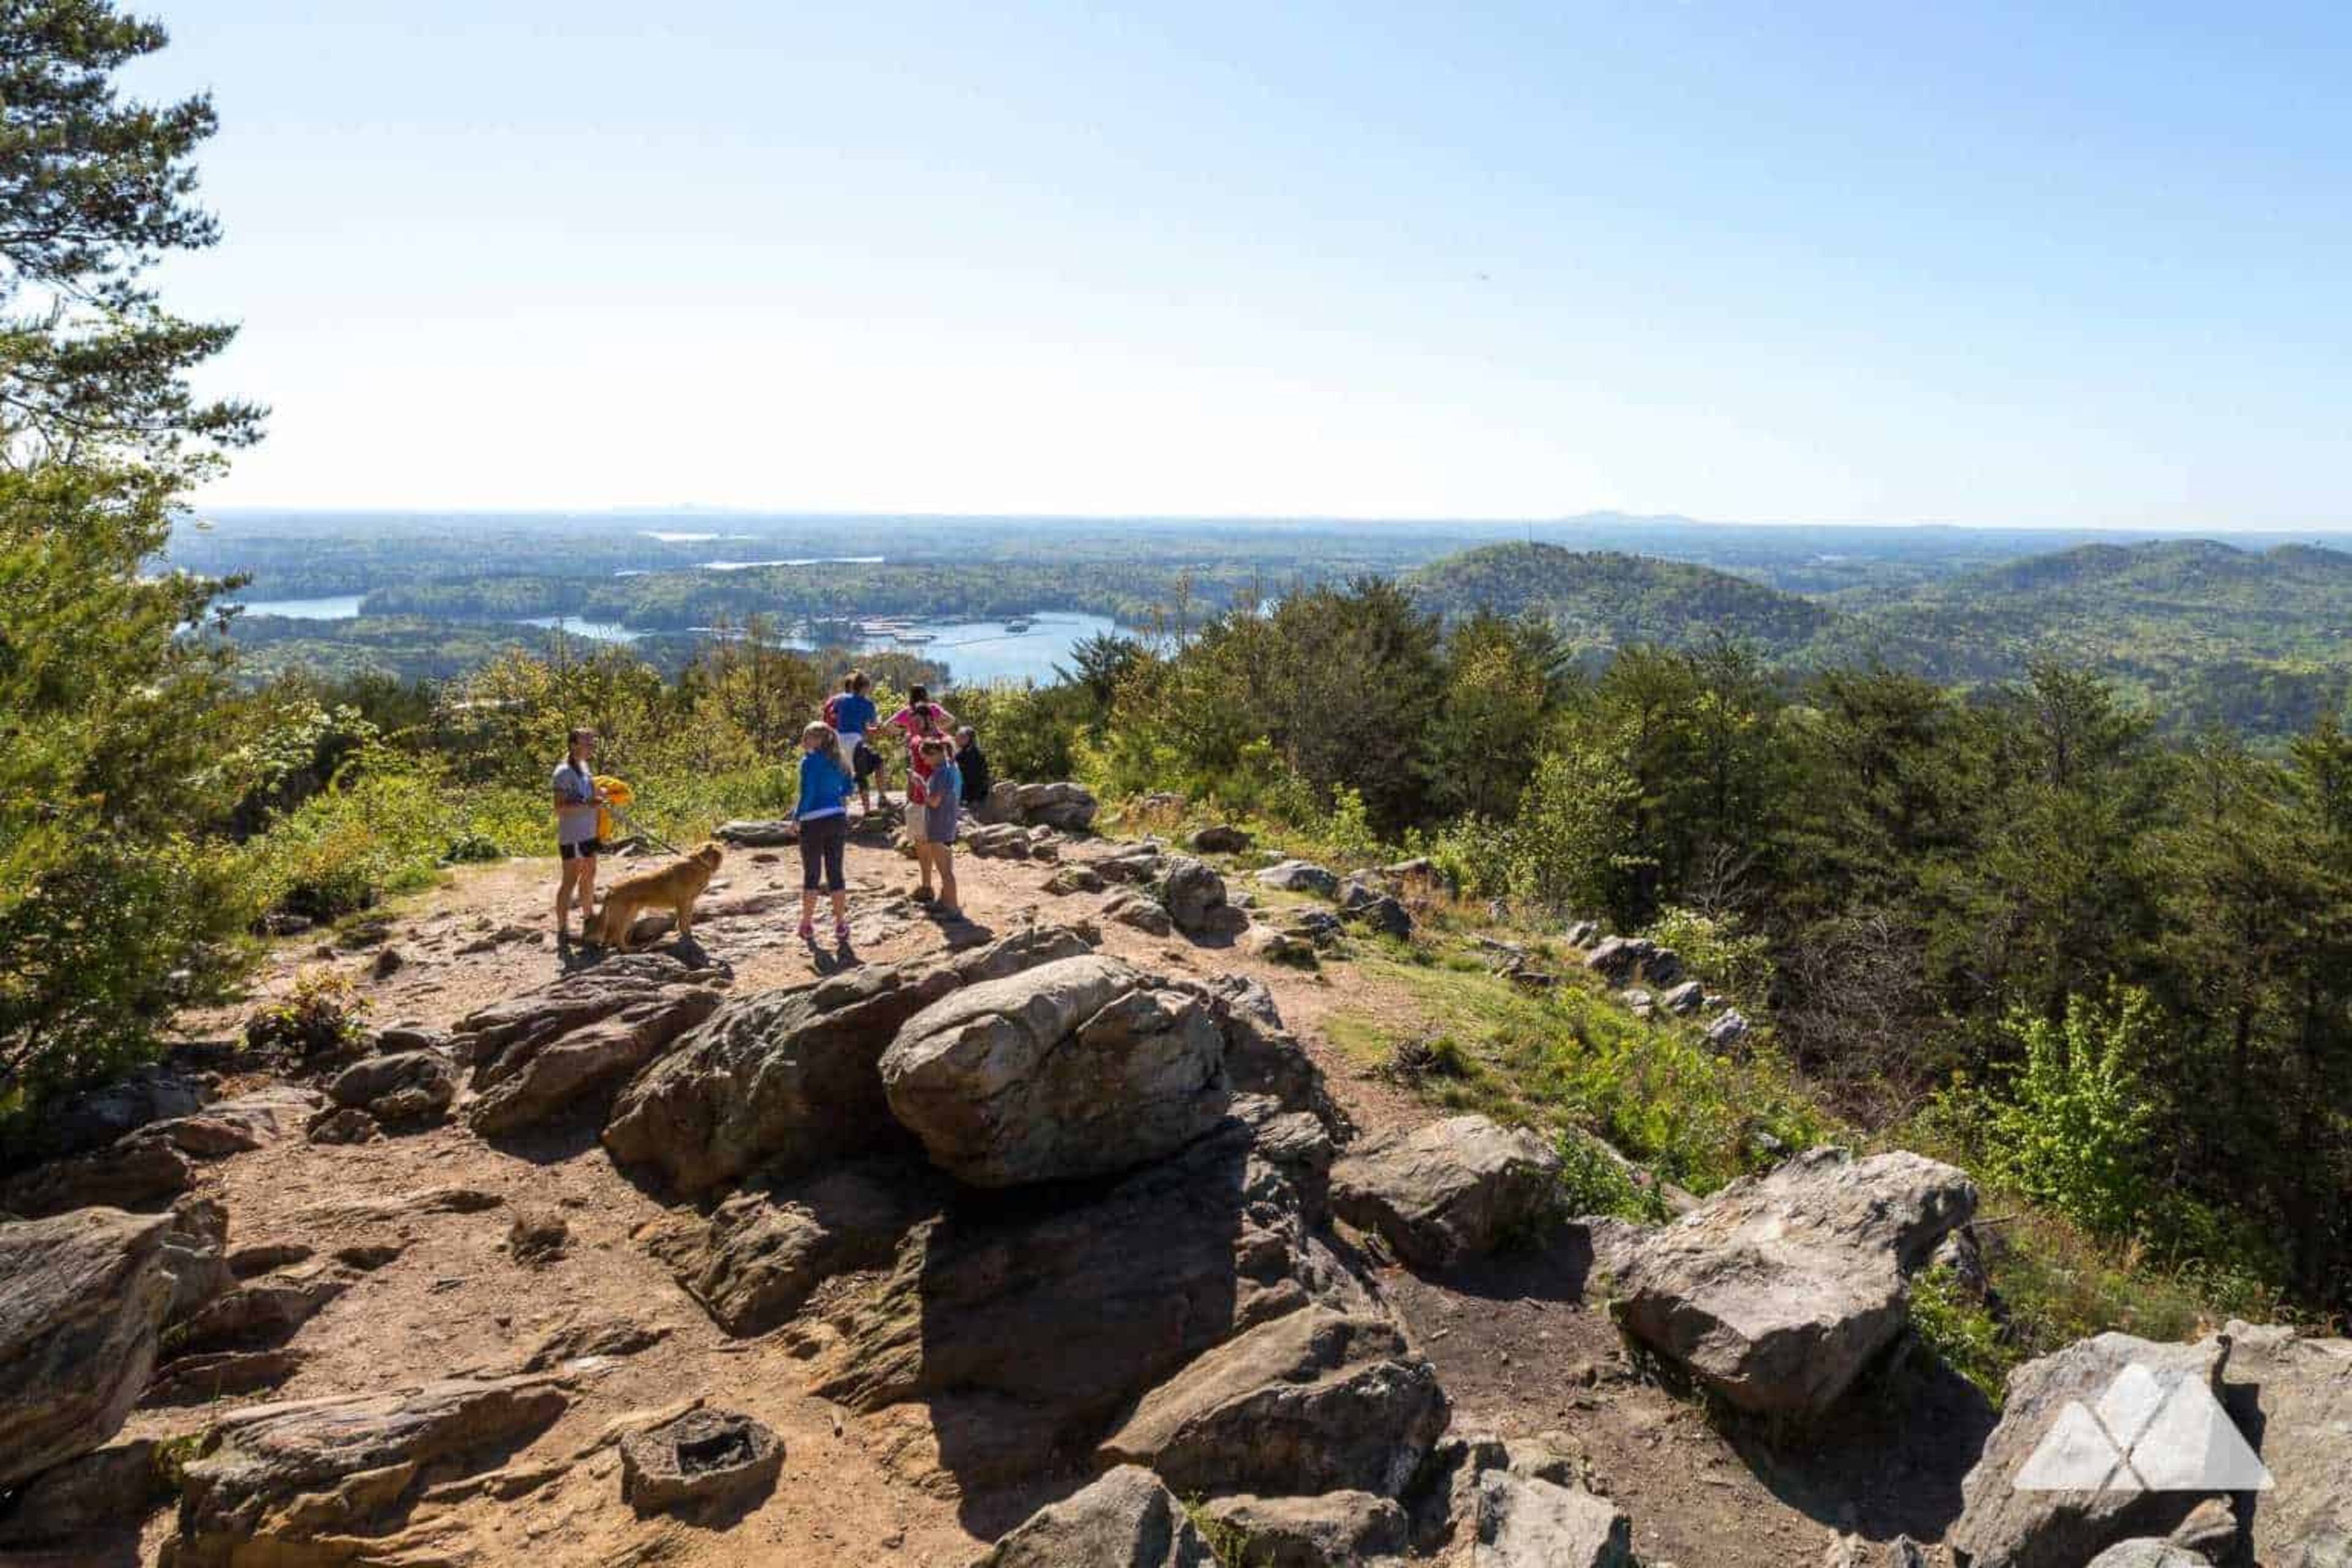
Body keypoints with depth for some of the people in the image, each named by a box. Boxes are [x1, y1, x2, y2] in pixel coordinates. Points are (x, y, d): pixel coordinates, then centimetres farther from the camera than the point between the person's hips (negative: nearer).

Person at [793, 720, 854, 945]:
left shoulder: (809, 761, -12)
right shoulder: (836, 761, 7)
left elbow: (807, 794, -16)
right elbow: (847, 788, 15)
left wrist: (796, 816, -5)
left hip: (814, 823, -5)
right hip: (838, 820, 5)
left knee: (811, 875, 7)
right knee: (835, 872, 9)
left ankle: (807, 925, 16)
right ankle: (841, 925, 10)